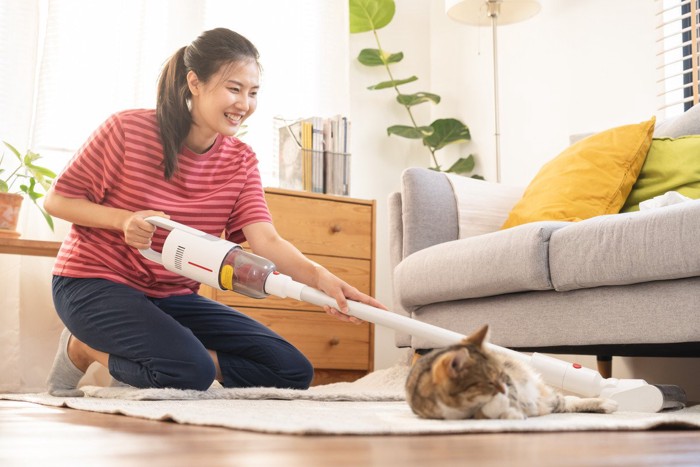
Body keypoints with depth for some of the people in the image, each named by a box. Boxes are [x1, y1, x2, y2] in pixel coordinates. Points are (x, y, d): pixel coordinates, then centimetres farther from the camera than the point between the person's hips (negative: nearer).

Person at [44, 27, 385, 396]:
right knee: (192, 371, -32)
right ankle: (82, 348, -2)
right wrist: (123, 220, -24)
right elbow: (56, 200, -5)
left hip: (173, 295, 6)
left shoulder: (241, 161, 0)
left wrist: (320, 277, -35)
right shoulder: (128, 130, -12)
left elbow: (266, 240, -15)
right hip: (96, 282, -6)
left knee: (293, 371, -6)